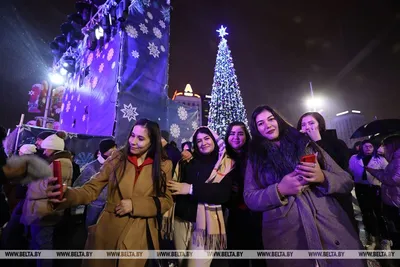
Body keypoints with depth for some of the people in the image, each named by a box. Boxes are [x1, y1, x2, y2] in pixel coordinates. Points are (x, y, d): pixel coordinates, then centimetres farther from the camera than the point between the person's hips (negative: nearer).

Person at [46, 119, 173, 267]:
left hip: (140, 235, 0)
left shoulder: (164, 165, -7)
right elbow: (91, 189, -5)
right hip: (108, 231, 1)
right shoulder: (117, 158, -4)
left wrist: (134, 205, -16)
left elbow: (166, 201, -4)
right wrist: (66, 194, -25)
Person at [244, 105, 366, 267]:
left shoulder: (306, 144, 5)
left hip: (332, 229, 2)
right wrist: (279, 190, -19)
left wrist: (323, 177, -16)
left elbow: (347, 181, 5)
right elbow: (249, 199, -4)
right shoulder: (255, 158, 2)